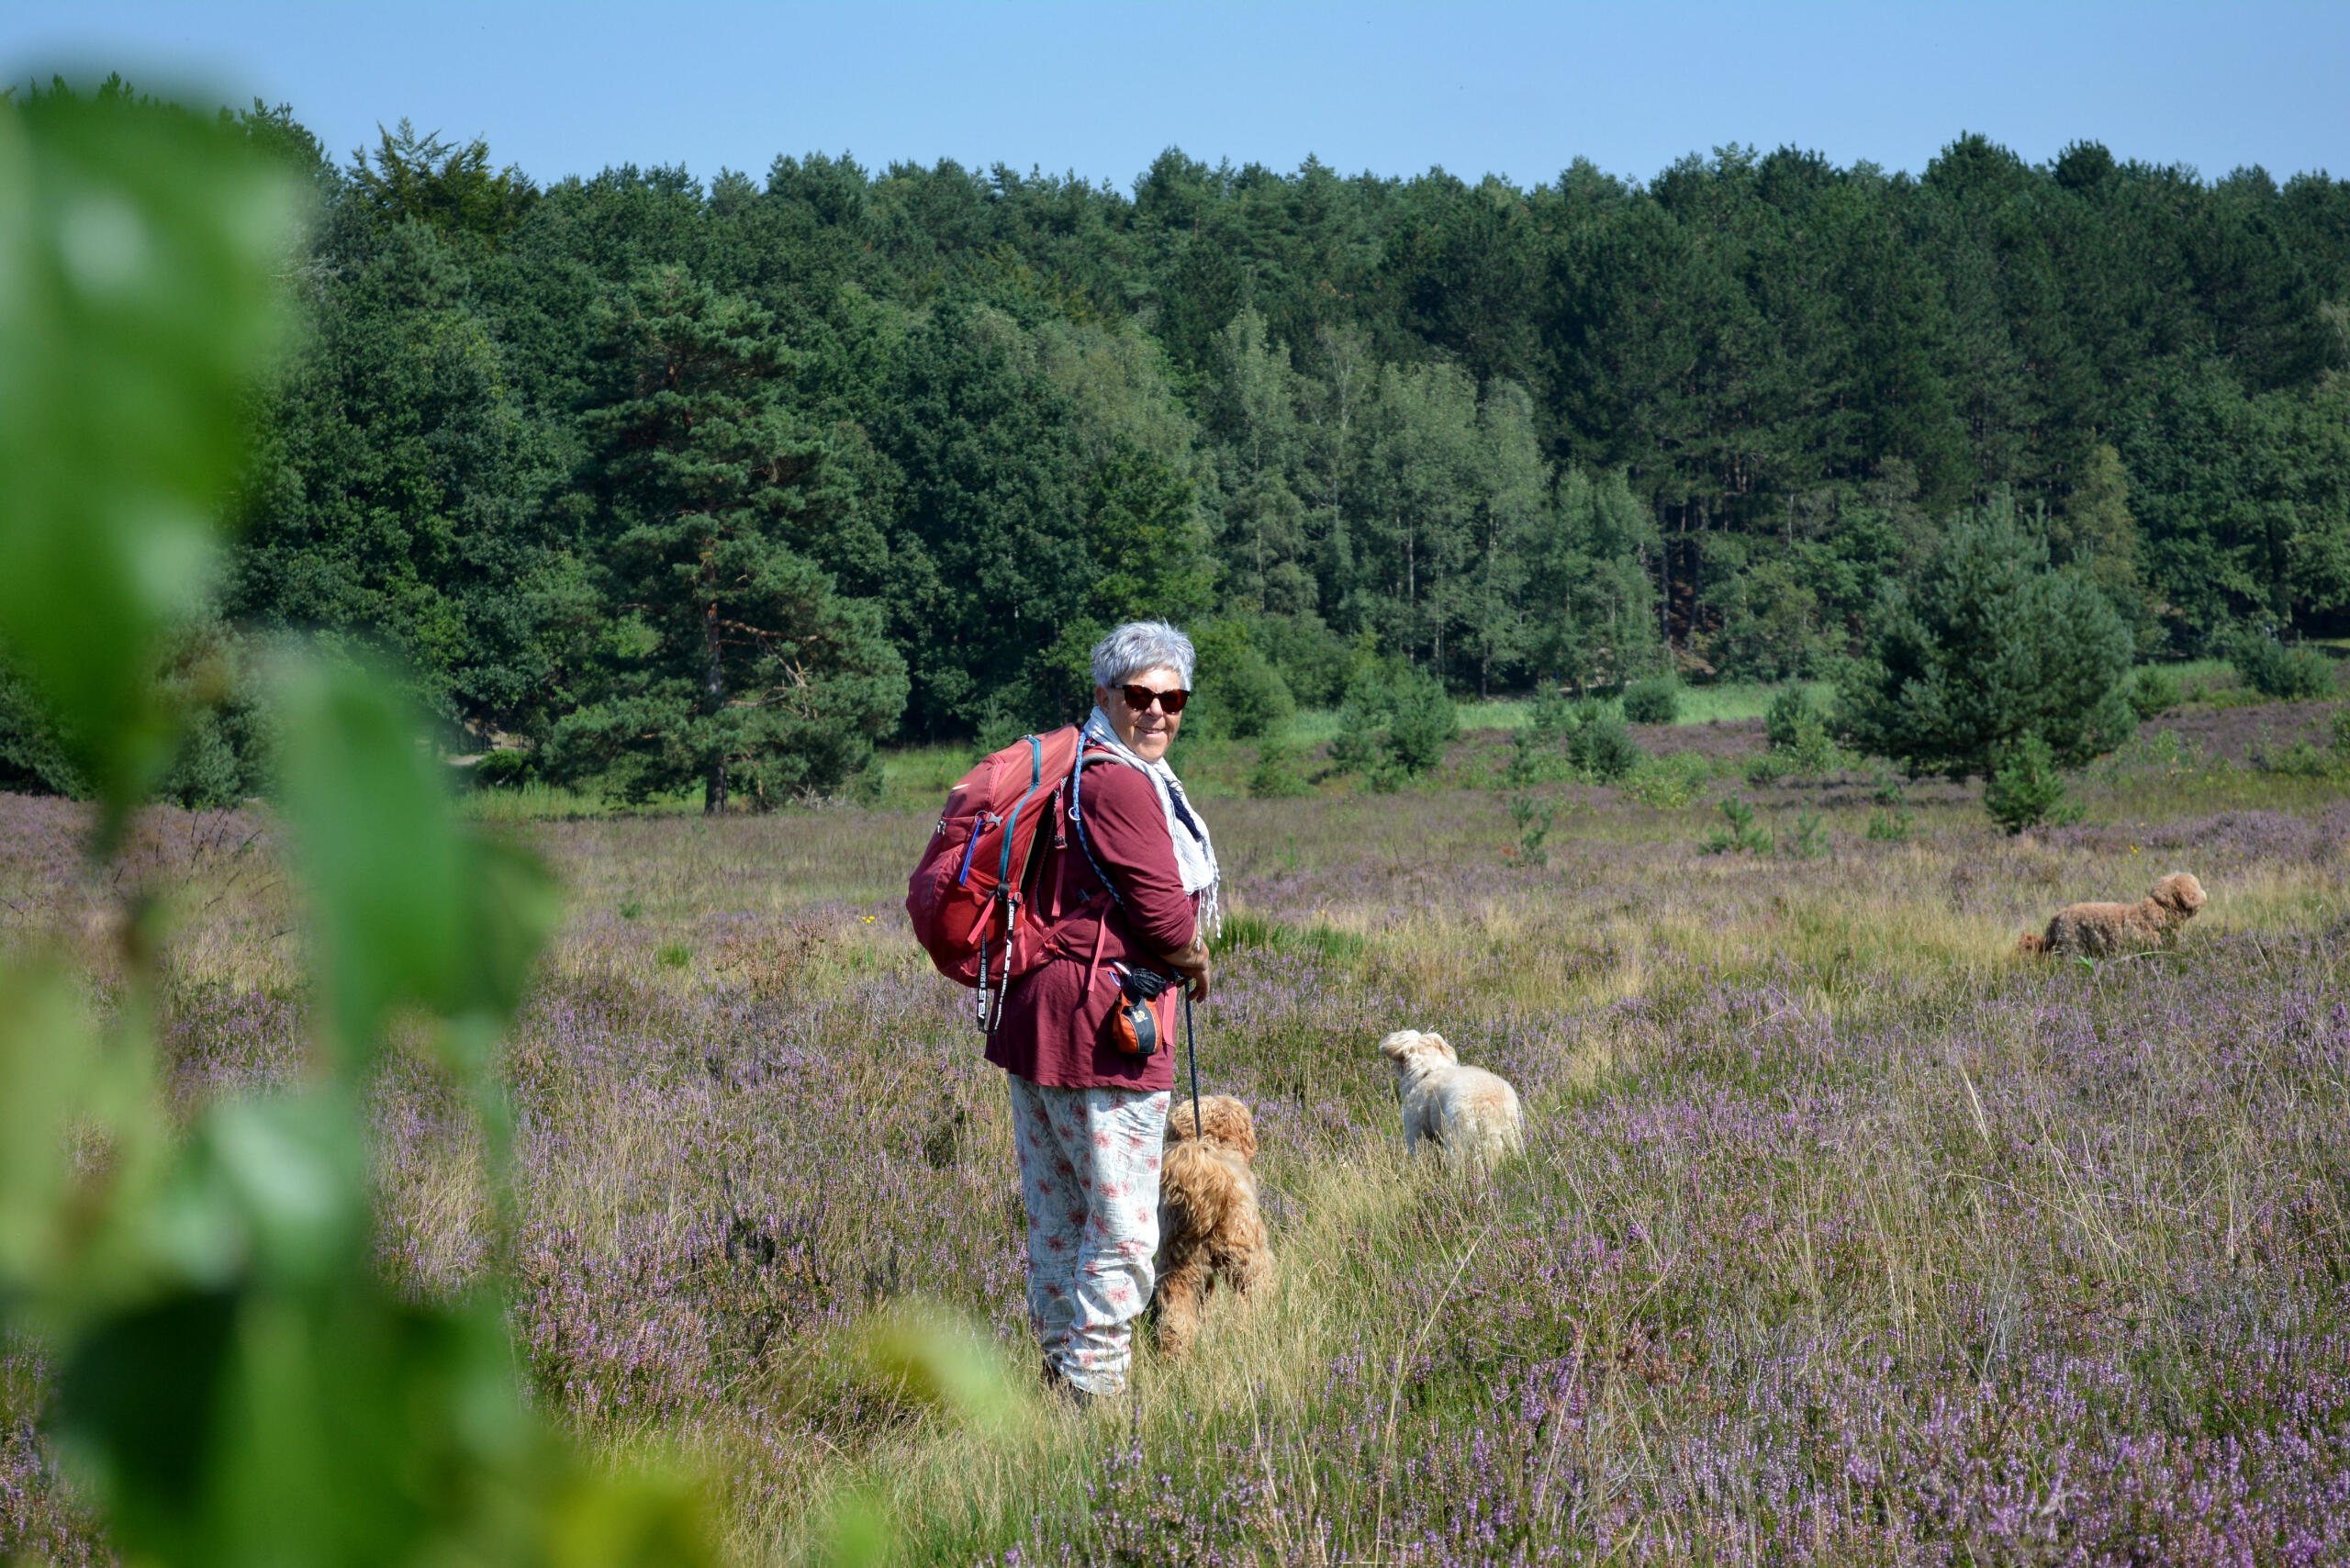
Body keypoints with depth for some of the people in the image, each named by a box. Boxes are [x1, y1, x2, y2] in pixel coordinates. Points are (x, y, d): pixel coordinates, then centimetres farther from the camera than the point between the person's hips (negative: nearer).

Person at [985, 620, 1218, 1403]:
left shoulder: (1070, 768, 17)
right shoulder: (1120, 783, -16)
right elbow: (1163, 914, -18)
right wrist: (1195, 960, 4)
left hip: (1033, 1008, 11)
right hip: (1100, 1023, -11)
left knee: (1057, 1213, 18)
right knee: (1122, 1223, -3)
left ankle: (1062, 1366, 27)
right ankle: (1094, 1387, 0)